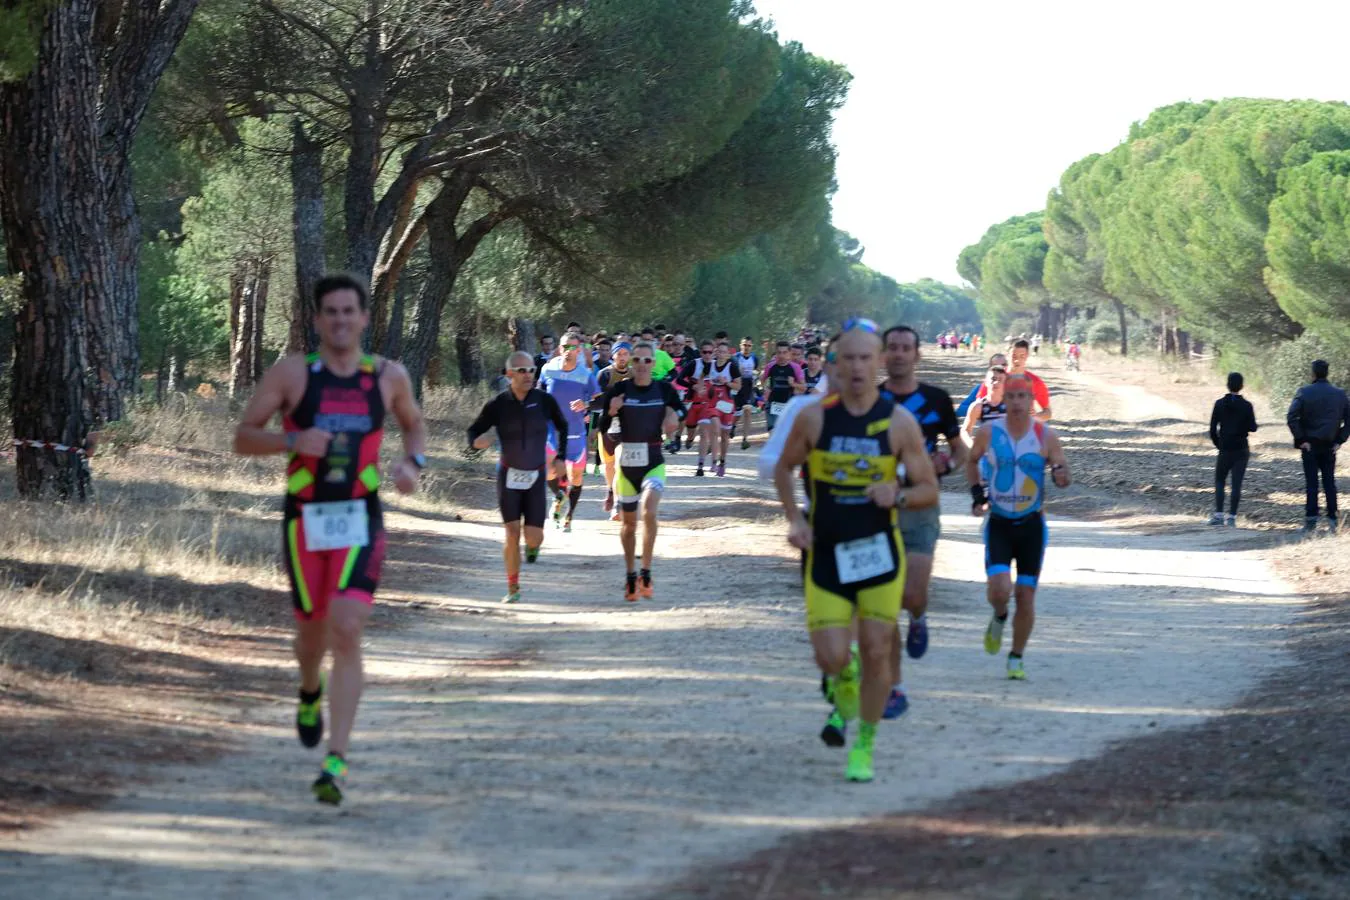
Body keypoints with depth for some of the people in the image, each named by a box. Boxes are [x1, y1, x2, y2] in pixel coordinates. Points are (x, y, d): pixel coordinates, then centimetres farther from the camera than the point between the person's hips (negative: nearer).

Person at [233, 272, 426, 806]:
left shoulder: (389, 377, 4)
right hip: (305, 519, 0)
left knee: (346, 633, -15)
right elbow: (243, 439, -2)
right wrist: (292, 441, -21)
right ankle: (310, 693, 52)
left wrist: (413, 464, 2)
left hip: (361, 522, 0)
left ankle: (336, 762, -18)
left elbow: (414, 425, 23)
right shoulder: (292, 373, -3)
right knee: (313, 629, 13)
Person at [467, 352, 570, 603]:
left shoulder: (545, 401, -7)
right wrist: (477, 442, -26)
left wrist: (561, 458, 7)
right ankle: (513, 589, 4)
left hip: (536, 476, 1)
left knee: (534, 537, -4)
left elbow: (563, 426, 12)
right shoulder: (498, 404, -10)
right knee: (512, 532, -9)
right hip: (509, 475, -1)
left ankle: (532, 545, 35)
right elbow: (473, 432, -3)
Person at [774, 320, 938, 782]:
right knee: (831, 658, -8)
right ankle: (844, 679, 30)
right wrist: (794, 519, -3)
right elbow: (784, 468, 12)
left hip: (879, 552, 0)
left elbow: (929, 490, 1)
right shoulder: (814, 417, -4)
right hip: (826, 553, 0)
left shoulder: (900, 422, -5)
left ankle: (864, 747, 16)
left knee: (876, 652, 0)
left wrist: (898, 496, -21)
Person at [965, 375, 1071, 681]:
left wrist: (1060, 472, -25)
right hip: (998, 524, 0)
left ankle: (1016, 658, 18)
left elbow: (1064, 481, -1)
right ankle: (999, 618, 18)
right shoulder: (989, 432, -4)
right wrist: (977, 493, 2)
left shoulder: (1045, 435, -5)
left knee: (1026, 596, 1)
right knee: (999, 589, -18)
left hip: (1032, 525, 0)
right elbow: (972, 461, 15)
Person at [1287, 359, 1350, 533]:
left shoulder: (1304, 392, -9)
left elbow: (1291, 417, -17)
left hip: (1310, 445, -3)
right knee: (1329, 481, 10)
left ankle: (1311, 519, -5)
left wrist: (1300, 439, -11)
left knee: (1311, 481, 0)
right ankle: (1332, 519, 7)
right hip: (1330, 445, 3)